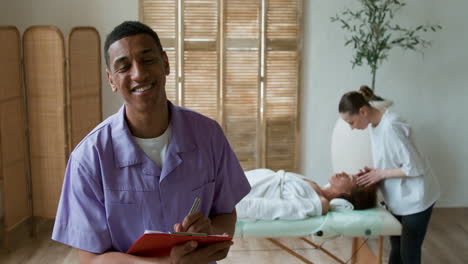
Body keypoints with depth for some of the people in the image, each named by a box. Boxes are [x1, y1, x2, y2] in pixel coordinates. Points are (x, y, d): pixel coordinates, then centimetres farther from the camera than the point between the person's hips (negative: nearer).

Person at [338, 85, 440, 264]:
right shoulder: (374, 124, 1)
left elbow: (415, 168, -27)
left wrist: (381, 174, -19)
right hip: (398, 197, 9)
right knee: (396, 248, 18)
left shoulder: (391, 127, -28)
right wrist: (375, 172, -3)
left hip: (414, 197, -9)